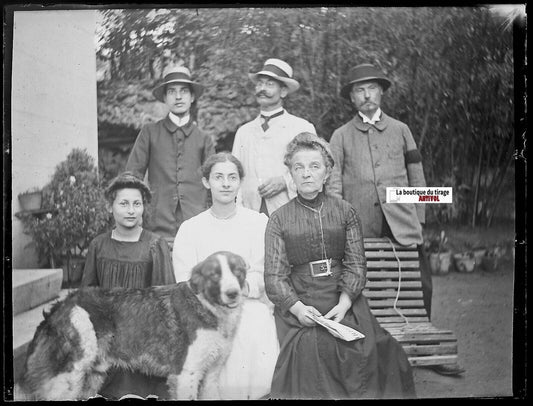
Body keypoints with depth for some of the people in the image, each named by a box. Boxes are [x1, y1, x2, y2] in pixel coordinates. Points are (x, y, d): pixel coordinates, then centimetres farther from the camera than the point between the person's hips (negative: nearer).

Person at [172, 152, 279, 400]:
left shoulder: (259, 222, 8)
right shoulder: (190, 228, 11)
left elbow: (262, 275, 2)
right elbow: (185, 283, 2)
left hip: (253, 316, 0)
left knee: (259, 380, -21)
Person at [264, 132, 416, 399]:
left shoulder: (345, 212, 9)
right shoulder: (279, 220, 5)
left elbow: (356, 264, 3)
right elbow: (274, 276, -1)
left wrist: (344, 304, -14)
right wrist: (298, 307, -18)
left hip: (343, 302, 1)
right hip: (298, 305, -1)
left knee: (365, 348, -25)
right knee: (309, 348, -30)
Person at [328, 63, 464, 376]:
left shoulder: (400, 130, 14)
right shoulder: (341, 136, 11)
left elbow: (416, 178, 14)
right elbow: (334, 183, 7)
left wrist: (419, 219, 7)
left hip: (401, 222, 1)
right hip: (360, 226, -1)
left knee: (420, 285, 0)